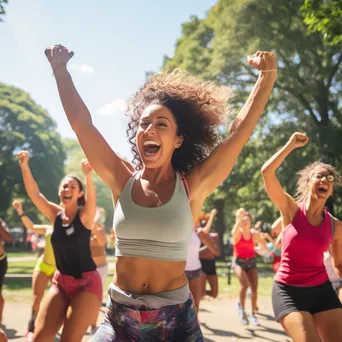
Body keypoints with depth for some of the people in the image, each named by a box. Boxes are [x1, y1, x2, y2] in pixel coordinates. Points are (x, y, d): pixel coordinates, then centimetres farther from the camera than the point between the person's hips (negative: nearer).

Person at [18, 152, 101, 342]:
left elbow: (92, 199, -31)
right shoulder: (55, 214, 2)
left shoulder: (85, 215, -10)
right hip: (61, 282, 5)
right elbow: (34, 194, -8)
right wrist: (25, 167, -22)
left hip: (86, 282, -5)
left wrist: (88, 177, -50)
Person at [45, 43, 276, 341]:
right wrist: (60, 69, -1)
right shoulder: (123, 182, -3)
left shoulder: (192, 187, -7)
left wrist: (267, 77, -13)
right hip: (120, 318, 2)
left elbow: (241, 130, -9)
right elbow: (80, 121, -3)